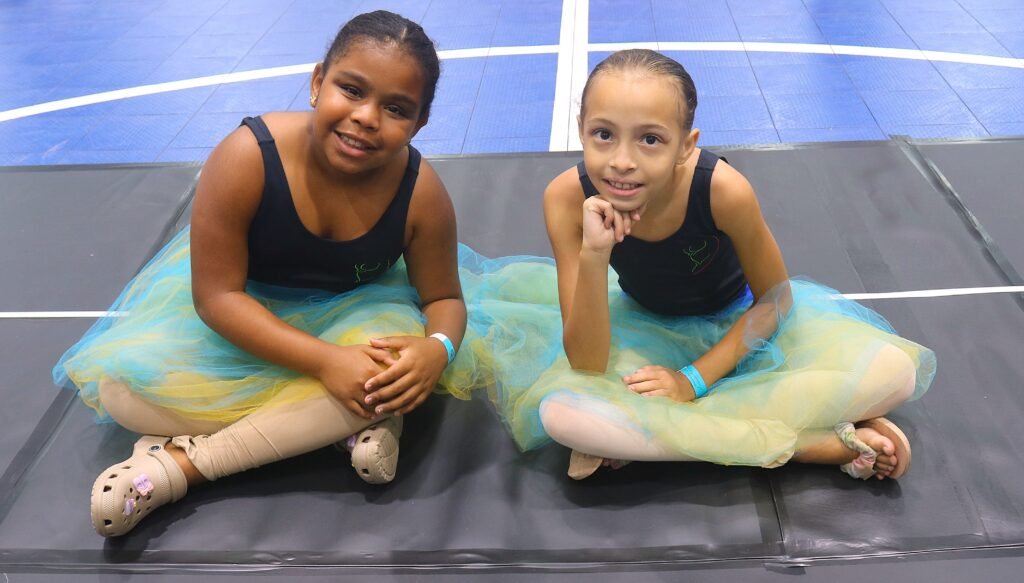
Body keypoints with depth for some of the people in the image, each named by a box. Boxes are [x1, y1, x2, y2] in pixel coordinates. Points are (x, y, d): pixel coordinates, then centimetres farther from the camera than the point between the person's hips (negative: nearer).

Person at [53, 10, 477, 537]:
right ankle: (356, 417, -20)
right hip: (243, 310, 0)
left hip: (351, 312, 1)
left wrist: (438, 349, -37)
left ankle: (181, 463, -25)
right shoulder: (247, 157, -32)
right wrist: (326, 362, -36)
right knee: (124, 384, -23)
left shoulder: (422, 192, -24)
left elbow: (444, 298, -11)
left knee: (401, 369, -33)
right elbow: (215, 295, -26)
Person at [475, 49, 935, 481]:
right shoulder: (568, 198, -26)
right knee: (561, 411, -33)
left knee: (895, 371, -23)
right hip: (643, 332, 1)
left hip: (737, 327, -1)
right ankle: (822, 443, -23)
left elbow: (774, 299, -11)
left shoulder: (724, 191, -30)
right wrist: (593, 254, -40)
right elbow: (587, 366, -26)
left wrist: (694, 379, -21)